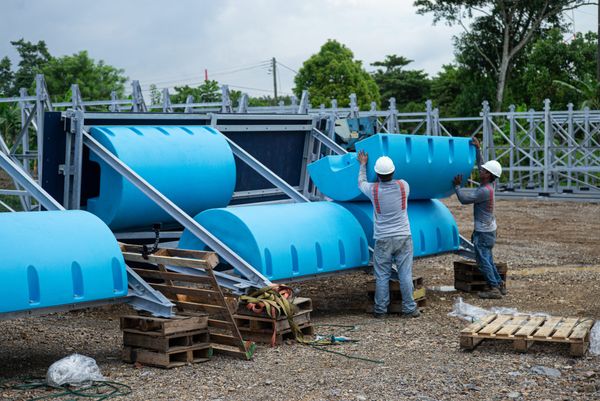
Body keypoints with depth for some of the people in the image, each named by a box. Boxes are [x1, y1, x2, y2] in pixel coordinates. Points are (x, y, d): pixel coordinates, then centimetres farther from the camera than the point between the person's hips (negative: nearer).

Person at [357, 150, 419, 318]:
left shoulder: (373, 190, -8)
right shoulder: (403, 186, -4)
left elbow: (361, 183, 16)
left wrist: (363, 164, 31)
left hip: (383, 240, -1)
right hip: (403, 237, 1)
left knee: (382, 276, 5)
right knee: (405, 275, 4)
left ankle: (380, 309, 11)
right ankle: (409, 308, 8)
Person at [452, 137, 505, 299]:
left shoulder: (484, 191, -24)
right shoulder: (491, 184, 2)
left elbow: (464, 199, -21)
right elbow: (480, 165, 15)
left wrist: (457, 186, -8)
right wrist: (477, 149, 12)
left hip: (483, 231, -9)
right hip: (488, 229, 9)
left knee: (483, 260, -4)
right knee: (487, 259, 17)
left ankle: (494, 288, -3)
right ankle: (499, 285, 22)